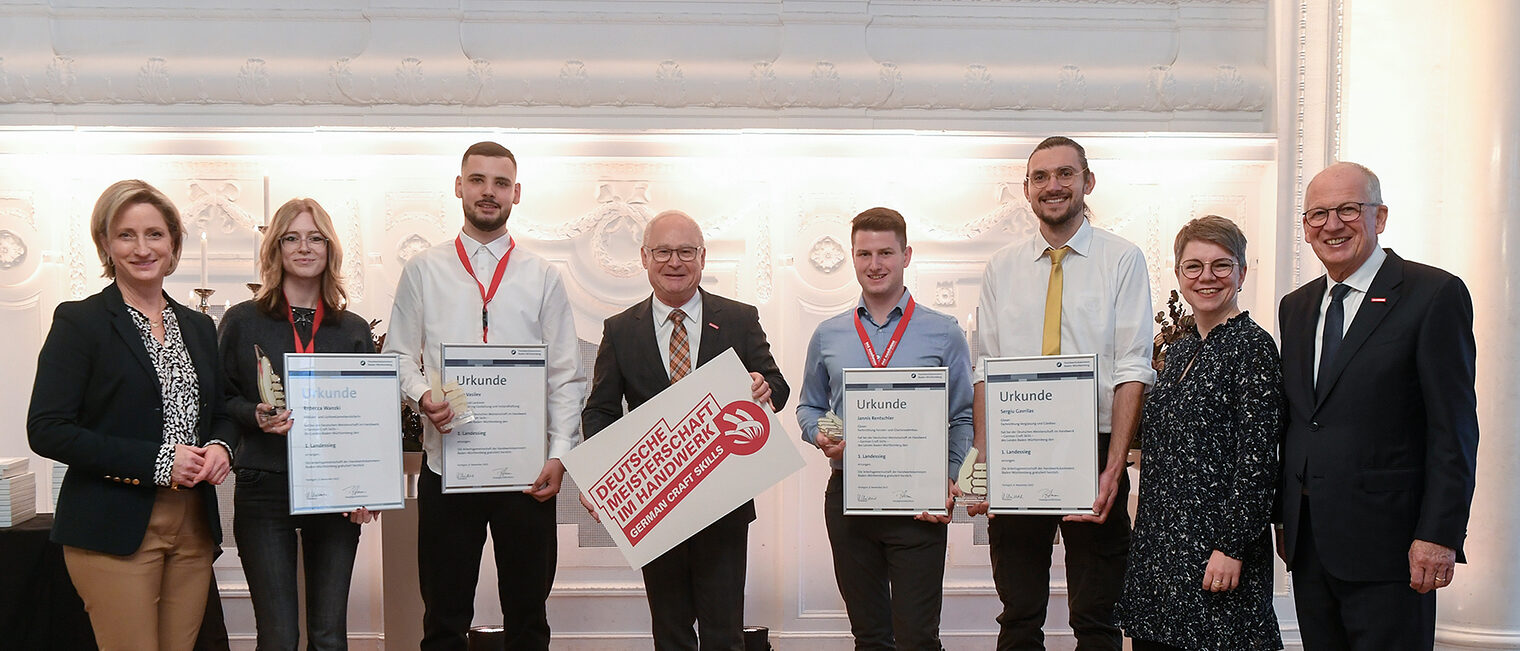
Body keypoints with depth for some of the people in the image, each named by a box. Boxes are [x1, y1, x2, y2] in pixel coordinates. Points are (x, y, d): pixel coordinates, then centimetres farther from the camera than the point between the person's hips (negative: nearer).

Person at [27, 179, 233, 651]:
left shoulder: (199, 327, 14)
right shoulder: (80, 322, -3)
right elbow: (46, 430, -10)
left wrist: (219, 448, -2)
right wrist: (155, 461, -16)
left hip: (194, 526, 5)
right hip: (114, 531, -5)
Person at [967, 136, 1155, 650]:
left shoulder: (1122, 259, 0)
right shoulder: (1002, 267, 9)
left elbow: (1133, 371, -7)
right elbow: (985, 370, 7)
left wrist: (1112, 467, -16)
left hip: (1093, 449, -2)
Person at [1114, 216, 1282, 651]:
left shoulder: (1252, 346, -9)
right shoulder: (1179, 349, 13)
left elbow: (1257, 460, -14)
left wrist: (1232, 548, -17)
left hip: (1215, 548, -7)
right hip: (1159, 541, 7)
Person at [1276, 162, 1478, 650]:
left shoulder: (1434, 294, -5)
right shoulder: (1295, 307, 13)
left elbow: (1453, 428, -10)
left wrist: (1439, 535, -14)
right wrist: (1285, 518, 12)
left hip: (1385, 544, -6)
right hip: (1307, 541, 6)